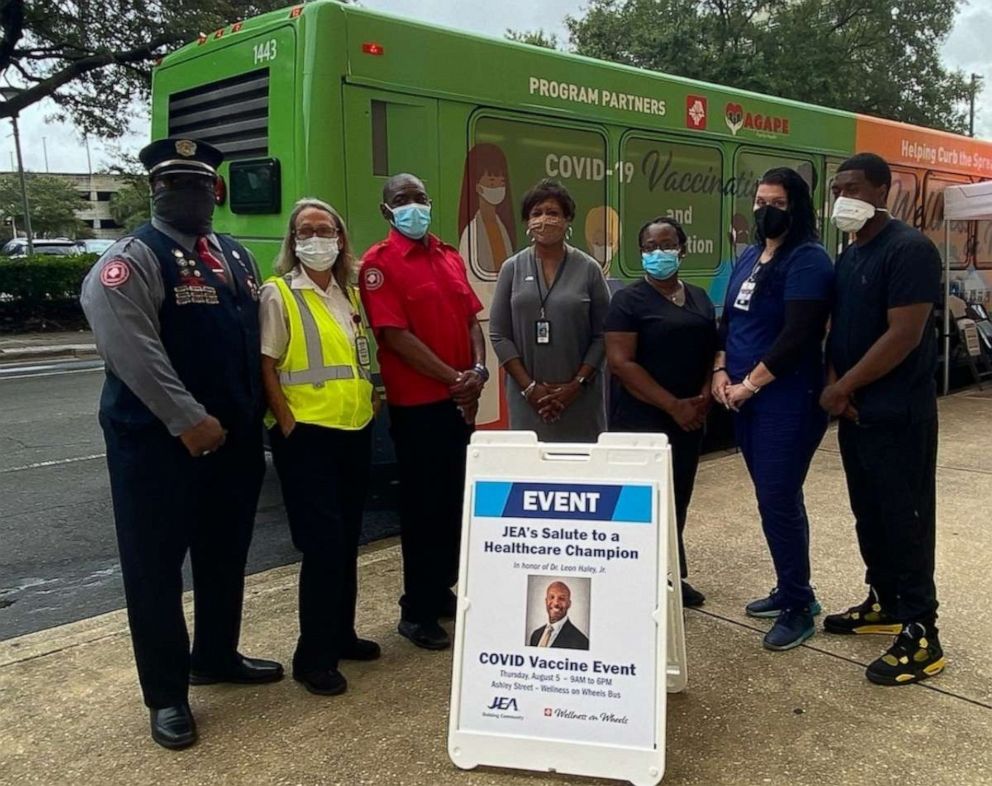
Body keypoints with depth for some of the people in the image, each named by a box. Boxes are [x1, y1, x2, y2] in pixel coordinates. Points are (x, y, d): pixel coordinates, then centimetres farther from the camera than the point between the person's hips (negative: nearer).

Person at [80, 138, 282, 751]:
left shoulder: (237, 258, 14)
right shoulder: (131, 260, -9)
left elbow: (257, 339, 17)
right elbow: (133, 350, -21)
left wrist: (257, 414, 9)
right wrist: (188, 420, -24)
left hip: (236, 438, 7)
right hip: (157, 441, -7)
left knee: (225, 555, 18)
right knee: (156, 567, 3)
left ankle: (217, 657, 37)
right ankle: (167, 695, 16)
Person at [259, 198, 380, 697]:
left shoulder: (349, 293, 13)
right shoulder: (278, 294, -5)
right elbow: (267, 367, -8)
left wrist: (371, 397, 8)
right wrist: (287, 422, -14)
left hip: (354, 430, 6)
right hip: (306, 434, -6)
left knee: (347, 540, 14)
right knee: (322, 542, -7)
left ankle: (341, 634, 30)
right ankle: (313, 658, 6)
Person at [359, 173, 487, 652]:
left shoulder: (449, 257, 13)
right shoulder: (380, 263, -8)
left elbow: (471, 319, 13)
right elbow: (395, 335, -17)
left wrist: (478, 371, -6)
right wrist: (453, 379, -17)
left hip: (460, 399, 7)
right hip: (416, 403, -7)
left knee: (453, 499, 15)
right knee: (423, 504, 1)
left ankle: (443, 593, 31)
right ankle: (417, 612, 14)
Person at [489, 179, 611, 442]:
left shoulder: (589, 269, 1)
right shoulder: (512, 268, 4)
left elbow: (602, 335, 0)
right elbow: (499, 334, 1)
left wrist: (577, 384, -9)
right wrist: (529, 387, -7)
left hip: (580, 398, -1)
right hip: (527, 399, 1)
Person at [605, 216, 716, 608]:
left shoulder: (699, 298, 12)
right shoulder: (629, 300, -7)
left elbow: (712, 351, 15)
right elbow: (620, 362, -15)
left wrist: (705, 397, -4)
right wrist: (673, 405, -18)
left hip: (691, 420, 6)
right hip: (642, 419, -6)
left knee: (678, 500, 13)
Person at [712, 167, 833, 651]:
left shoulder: (808, 260, -11)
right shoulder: (749, 256, 15)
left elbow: (796, 335, -19)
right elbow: (728, 318, 17)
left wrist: (749, 384, -15)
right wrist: (721, 371, 2)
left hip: (787, 399, -8)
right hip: (745, 398, 8)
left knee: (779, 500, -6)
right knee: (773, 498, 15)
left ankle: (799, 607, 8)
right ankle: (790, 589, 29)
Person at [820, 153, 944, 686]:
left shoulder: (909, 249, -14)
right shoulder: (849, 257, 13)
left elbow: (904, 336, -20)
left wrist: (843, 387, -14)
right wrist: (834, 385, -3)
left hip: (898, 414, -8)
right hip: (856, 410, 8)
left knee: (905, 519, -3)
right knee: (869, 515, 16)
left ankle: (921, 635, 6)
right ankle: (884, 604, 31)